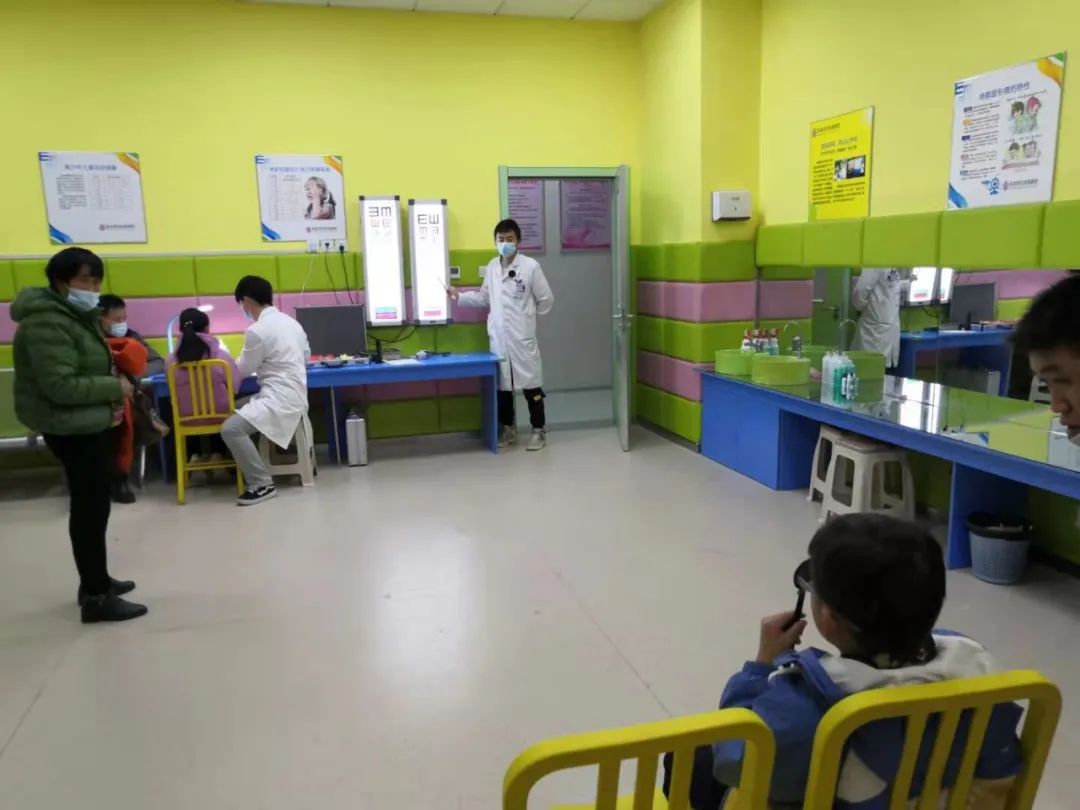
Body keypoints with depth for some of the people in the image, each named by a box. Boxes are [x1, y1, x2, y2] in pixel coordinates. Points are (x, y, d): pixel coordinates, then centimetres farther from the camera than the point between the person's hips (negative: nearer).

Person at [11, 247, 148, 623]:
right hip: (70, 428, -11)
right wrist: (114, 388, -17)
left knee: (93, 504, 17)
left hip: (88, 423, 11)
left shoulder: (76, 316, 14)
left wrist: (109, 401, 5)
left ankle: (94, 581, 31)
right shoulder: (47, 324, -19)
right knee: (91, 507, -5)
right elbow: (60, 386, -26)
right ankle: (96, 598, 4)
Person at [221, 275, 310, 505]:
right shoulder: (290, 322, 13)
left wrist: (231, 363, 20)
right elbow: (306, 356, 29)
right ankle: (248, 467, 22)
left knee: (231, 428, -18)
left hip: (280, 399, -10)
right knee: (234, 411, 17)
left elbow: (243, 370, -3)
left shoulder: (257, 331, -15)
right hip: (293, 395, 10)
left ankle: (262, 484, -14)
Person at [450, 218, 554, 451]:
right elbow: (484, 297, 16)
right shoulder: (491, 267, 7)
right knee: (502, 384, 12)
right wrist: (459, 296, 6)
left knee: (530, 384, 3)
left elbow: (546, 300, -2)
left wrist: (526, 317, 5)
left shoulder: (530, 266, -8)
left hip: (523, 338, -4)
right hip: (498, 338, 5)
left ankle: (539, 430, 15)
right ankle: (508, 428, 27)